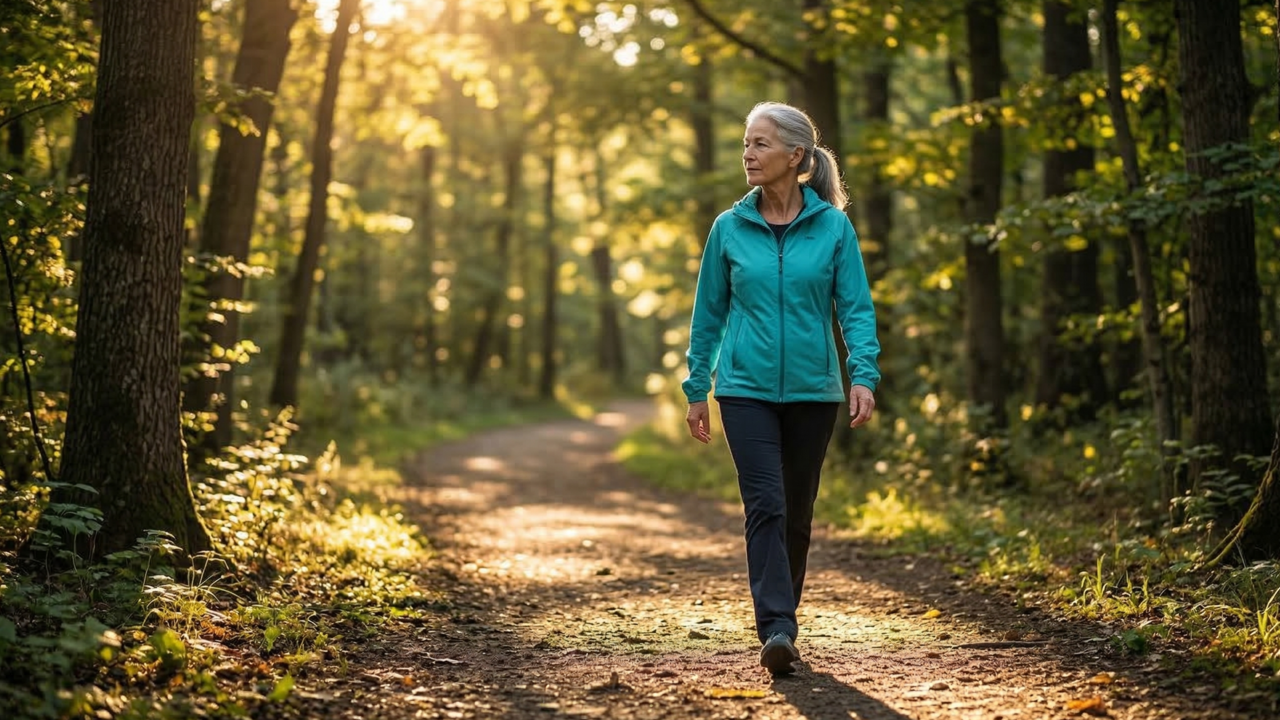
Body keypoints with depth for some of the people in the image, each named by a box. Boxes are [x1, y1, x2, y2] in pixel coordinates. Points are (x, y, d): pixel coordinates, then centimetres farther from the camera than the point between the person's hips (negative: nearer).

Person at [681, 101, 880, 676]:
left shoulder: (833, 226, -1)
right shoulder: (730, 228, 3)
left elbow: (856, 307, -1)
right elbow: (708, 313, 8)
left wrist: (864, 375, -15)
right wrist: (697, 390, 8)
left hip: (812, 390, 1)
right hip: (746, 387, -1)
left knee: (797, 512, 10)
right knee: (766, 505, -13)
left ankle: (781, 619, 26)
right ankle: (776, 630, -18)